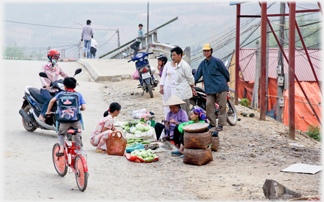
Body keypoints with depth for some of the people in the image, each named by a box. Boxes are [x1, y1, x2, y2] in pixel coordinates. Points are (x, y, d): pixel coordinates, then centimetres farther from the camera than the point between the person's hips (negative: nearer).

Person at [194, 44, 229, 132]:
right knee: (209, 105, -6)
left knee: (222, 106, -2)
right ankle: (212, 124, 5)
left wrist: (226, 82, 14)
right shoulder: (202, 63, 11)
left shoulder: (217, 61, -4)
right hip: (210, 89, 4)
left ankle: (221, 124, 6)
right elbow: (197, 75, 16)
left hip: (221, 87, -4)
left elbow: (225, 72, 5)